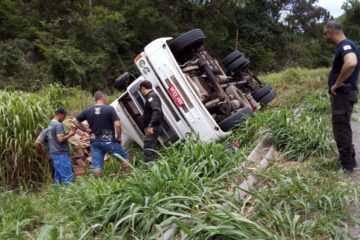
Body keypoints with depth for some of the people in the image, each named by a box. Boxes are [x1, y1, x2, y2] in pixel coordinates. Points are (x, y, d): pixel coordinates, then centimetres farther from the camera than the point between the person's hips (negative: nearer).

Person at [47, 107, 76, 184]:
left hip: (54, 153, 10)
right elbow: (60, 139, -22)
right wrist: (69, 135, -8)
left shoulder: (50, 124, 15)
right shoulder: (58, 125, -16)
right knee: (68, 176, -8)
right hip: (61, 154, -10)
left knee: (58, 176, 12)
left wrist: (67, 133, 12)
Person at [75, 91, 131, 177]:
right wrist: (119, 137, -4)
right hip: (108, 141, -4)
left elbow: (76, 122, 9)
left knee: (97, 166, 7)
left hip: (94, 142, 4)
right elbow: (117, 125, -17)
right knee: (124, 157, 14)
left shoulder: (88, 110, 3)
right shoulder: (109, 109, -10)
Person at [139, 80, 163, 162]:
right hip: (151, 127, 11)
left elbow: (157, 111, -26)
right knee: (151, 149, 15)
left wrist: (151, 126, -29)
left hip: (152, 127, -11)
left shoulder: (151, 96, -12)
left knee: (148, 148, -12)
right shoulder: (151, 96, 20)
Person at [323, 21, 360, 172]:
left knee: (341, 128, -3)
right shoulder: (343, 46, 15)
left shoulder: (345, 45, -17)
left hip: (343, 93, -10)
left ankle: (347, 165, 6)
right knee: (342, 127, 18)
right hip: (341, 93, 10)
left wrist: (336, 84, -26)